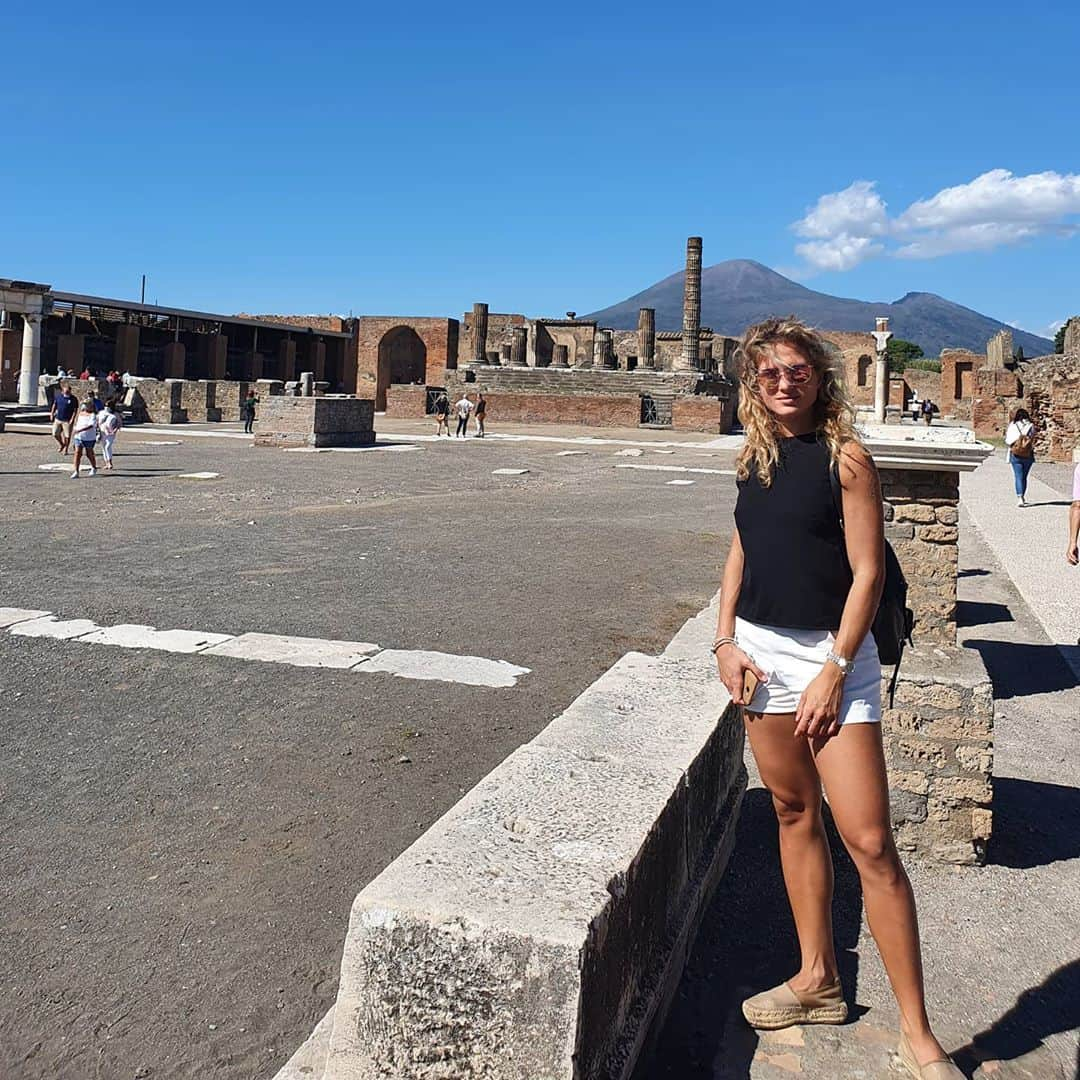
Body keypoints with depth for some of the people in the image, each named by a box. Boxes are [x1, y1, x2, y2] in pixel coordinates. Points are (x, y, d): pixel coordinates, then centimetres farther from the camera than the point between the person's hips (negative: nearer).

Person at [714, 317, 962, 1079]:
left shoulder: (845, 457, -9)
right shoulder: (755, 458, 8)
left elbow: (868, 572, -11)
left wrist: (834, 671, -15)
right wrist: (726, 639, 3)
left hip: (831, 652, -6)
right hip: (760, 652, 6)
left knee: (869, 841, -6)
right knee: (795, 815, 14)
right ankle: (819, 980, 30)